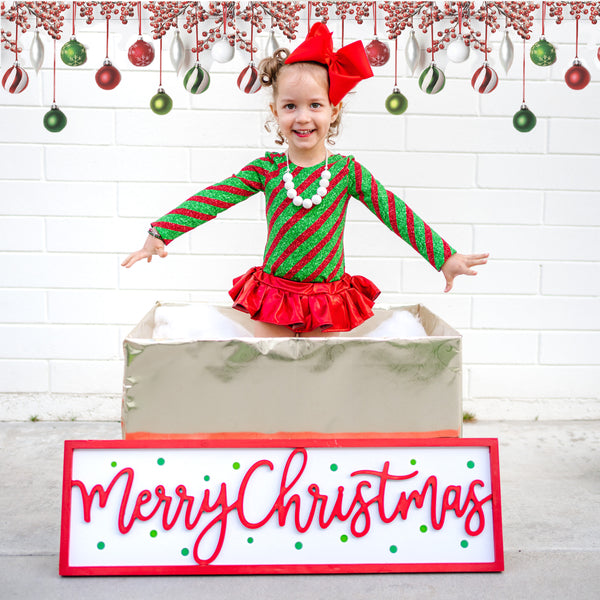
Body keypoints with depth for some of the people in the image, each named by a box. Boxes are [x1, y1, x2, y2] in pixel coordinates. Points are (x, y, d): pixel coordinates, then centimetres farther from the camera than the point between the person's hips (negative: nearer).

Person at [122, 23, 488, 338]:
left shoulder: (346, 170, -4)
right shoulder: (266, 169, -2)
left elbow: (395, 213, -5)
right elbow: (213, 199, -7)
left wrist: (444, 256, -7)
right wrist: (160, 233, -16)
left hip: (327, 300, -1)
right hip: (273, 294, 1)